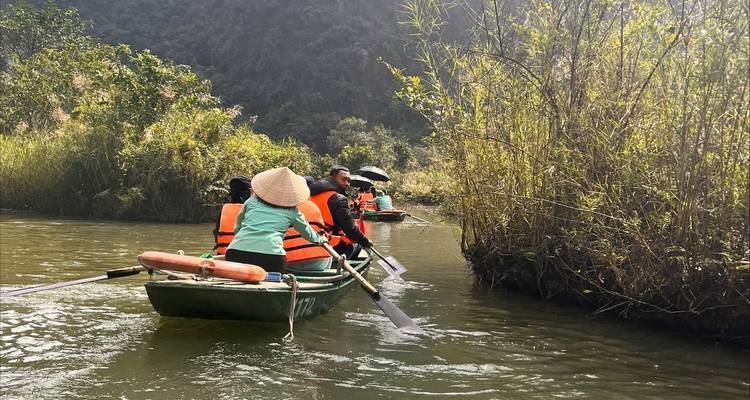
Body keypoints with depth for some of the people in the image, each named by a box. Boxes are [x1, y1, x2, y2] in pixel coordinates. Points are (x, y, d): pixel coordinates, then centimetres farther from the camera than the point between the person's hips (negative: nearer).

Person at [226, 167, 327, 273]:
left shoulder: (252, 201, 20)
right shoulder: (292, 211, 16)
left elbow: (237, 228, 33)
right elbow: (307, 233, 34)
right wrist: (319, 239, 55)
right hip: (271, 254, -2)